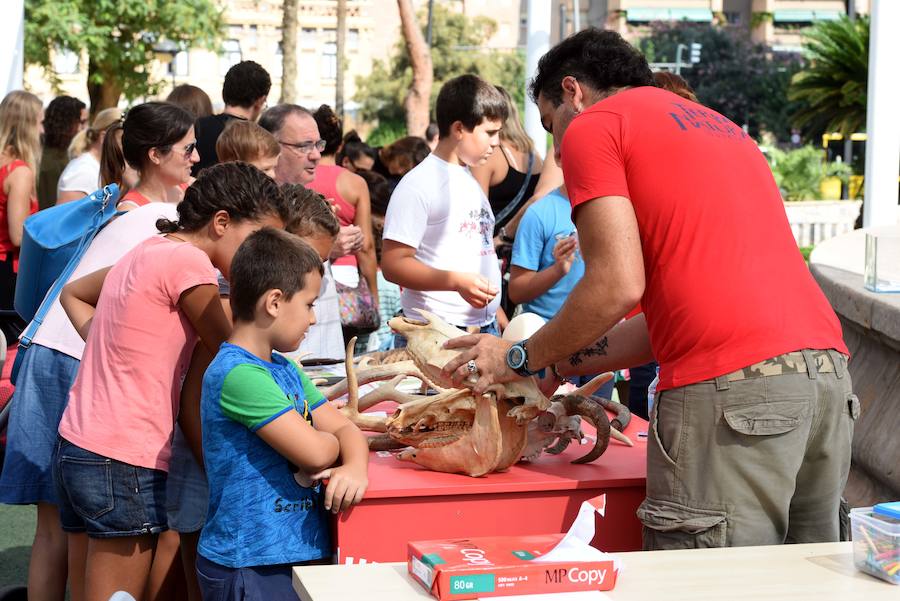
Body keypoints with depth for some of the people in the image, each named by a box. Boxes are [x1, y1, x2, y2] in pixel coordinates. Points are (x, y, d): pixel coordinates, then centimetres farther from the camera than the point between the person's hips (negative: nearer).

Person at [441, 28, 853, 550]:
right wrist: (560, 365, 28)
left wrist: (521, 360, 8)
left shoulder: (592, 126, 6)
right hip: (830, 372, 8)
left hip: (728, 388, -8)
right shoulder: (720, 126, 31)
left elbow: (620, 286, -7)